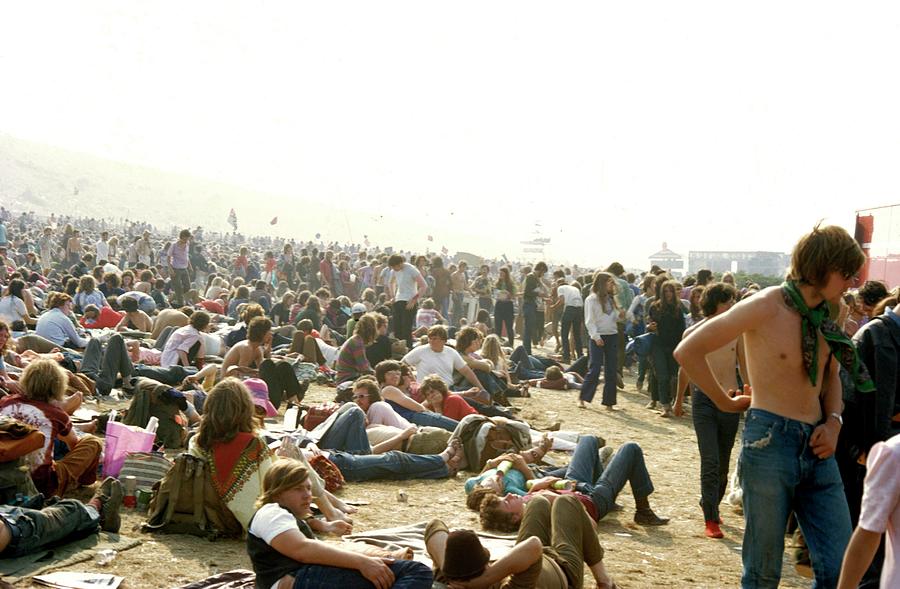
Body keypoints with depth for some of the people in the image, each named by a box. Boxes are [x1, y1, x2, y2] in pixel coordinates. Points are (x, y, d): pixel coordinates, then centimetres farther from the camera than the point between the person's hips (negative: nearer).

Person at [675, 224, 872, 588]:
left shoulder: (824, 316, 11)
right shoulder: (767, 306, -10)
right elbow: (687, 351, -10)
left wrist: (834, 421, 6)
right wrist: (725, 402, -4)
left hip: (817, 448, 7)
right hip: (771, 440, -6)